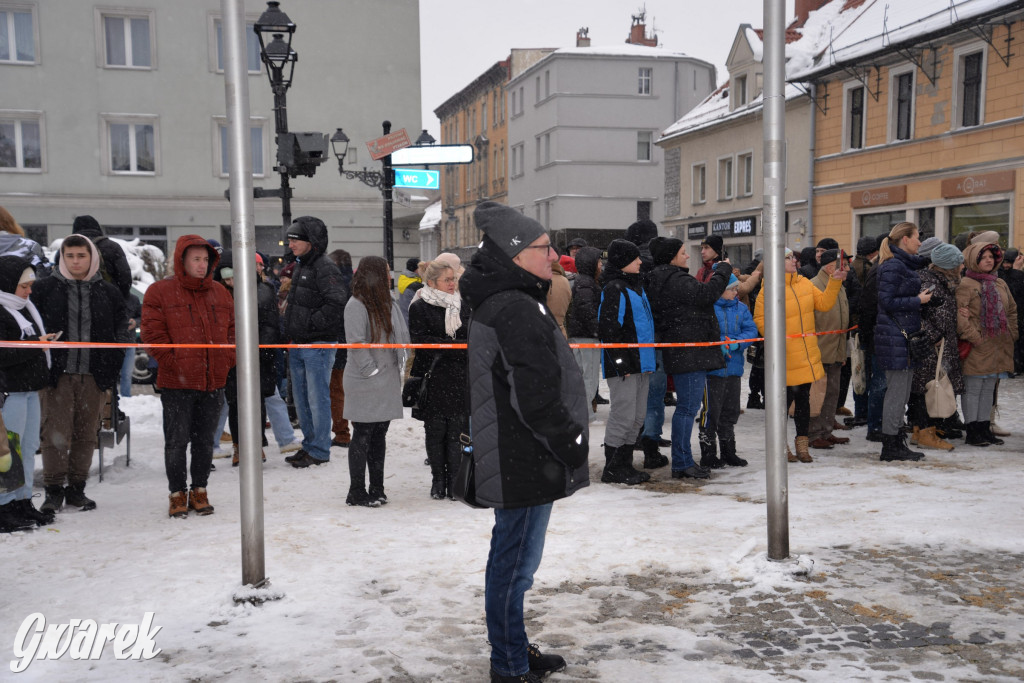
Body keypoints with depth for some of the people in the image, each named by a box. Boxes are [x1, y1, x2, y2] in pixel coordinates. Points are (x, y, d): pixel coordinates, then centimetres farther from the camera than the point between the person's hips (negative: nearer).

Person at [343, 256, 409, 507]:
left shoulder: (390, 305, 12)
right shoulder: (356, 305, -11)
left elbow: (403, 336, 17)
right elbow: (356, 344, -15)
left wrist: (400, 365, 9)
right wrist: (373, 371, -14)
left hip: (388, 381, 7)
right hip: (365, 383, -7)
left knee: (379, 434, 12)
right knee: (363, 436, -2)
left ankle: (377, 488, 20)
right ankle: (357, 492, 7)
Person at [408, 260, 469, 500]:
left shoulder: (462, 305, 13)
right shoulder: (419, 308, -1)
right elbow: (422, 342, -10)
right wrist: (456, 346, -12)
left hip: (458, 379, 3)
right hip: (433, 379, -3)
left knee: (456, 431, 1)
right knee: (435, 431, 3)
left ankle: (453, 481, 8)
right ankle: (438, 480, 15)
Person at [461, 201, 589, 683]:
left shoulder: (499, 303, 14)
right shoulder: (516, 310, -21)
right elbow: (536, 395, -25)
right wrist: (572, 443, -13)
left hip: (515, 461, 11)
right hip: (527, 463, -11)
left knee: (511, 560, 20)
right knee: (515, 564, 0)